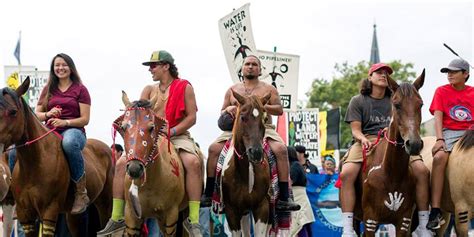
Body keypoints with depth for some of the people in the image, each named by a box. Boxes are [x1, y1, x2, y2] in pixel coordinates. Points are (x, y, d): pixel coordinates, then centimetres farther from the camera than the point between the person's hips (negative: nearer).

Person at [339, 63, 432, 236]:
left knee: (422, 170, -21)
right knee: (347, 173, -32)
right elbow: (356, 130, 4)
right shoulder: (357, 101, 12)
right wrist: (363, 139, -19)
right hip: (365, 141, -2)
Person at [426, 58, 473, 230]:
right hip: (450, 132, -2)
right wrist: (440, 139, -14)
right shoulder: (442, 91, 10)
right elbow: (438, 117, 0)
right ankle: (435, 212, -34)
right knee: (439, 157, -32)